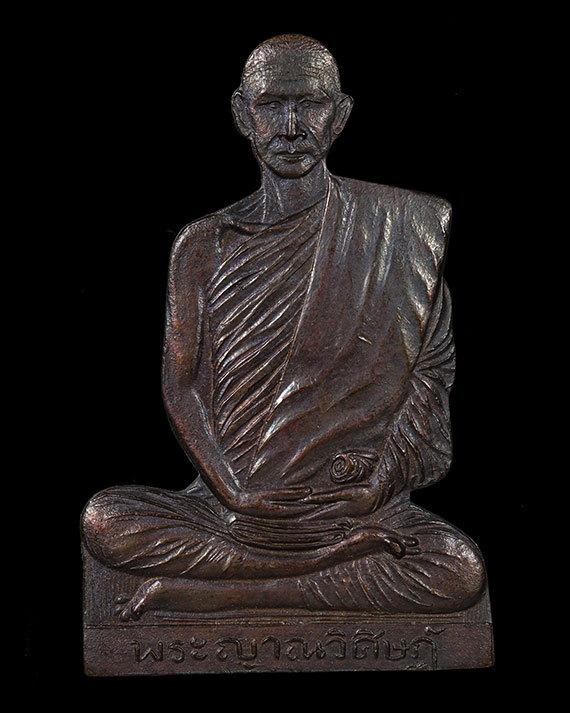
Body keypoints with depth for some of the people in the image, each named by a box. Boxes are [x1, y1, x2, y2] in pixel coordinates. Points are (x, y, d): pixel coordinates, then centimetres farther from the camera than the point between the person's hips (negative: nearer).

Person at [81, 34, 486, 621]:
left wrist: (377, 484, -9)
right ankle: (340, 567, -16)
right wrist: (239, 497, -12)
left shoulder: (398, 227, 2)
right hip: (232, 501, 1)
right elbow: (181, 386, 2)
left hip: (354, 501, 0)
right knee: (104, 523, -24)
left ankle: (196, 592, -19)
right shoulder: (203, 247, 5)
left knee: (461, 574, -29)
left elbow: (434, 361, 2)